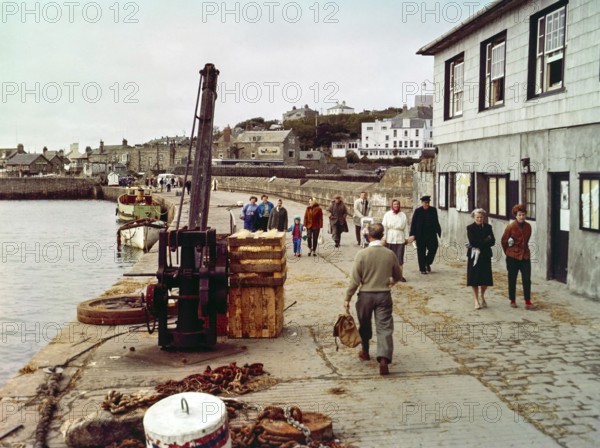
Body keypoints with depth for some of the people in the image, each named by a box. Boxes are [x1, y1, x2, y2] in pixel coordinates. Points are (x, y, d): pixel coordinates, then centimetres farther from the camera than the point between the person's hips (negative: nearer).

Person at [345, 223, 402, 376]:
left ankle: (365, 352, 37)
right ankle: (384, 359, -16)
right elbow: (398, 276, 11)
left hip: (366, 295, -1)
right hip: (384, 295, 1)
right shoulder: (390, 254, -4)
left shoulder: (362, 254, -12)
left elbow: (355, 280, -11)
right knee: (385, 327, 0)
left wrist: (347, 298, -3)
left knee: (364, 325, 20)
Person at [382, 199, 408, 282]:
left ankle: (400, 275, 2)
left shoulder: (403, 215, 7)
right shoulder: (387, 215, 2)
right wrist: (384, 238, -2)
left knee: (400, 257, -1)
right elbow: (384, 227, 1)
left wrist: (405, 238, 7)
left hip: (400, 239, 1)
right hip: (390, 239, -1)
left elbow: (405, 228, 10)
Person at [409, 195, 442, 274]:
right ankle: (422, 268, 12)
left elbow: (436, 222, 13)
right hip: (421, 234, -2)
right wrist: (413, 234, -7)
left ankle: (428, 263, 16)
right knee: (421, 251, 3)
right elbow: (413, 223, -2)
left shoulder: (433, 210, 5)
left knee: (433, 247, -8)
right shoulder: (418, 211, -3)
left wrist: (438, 231, 11)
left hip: (431, 233, 2)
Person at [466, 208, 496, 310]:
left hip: (485, 255, 2)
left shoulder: (488, 227, 5)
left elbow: (492, 241, -4)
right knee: (474, 278, 1)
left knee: (485, 278, 3)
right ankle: (476, 301, 11)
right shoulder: (470, 228, -2)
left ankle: (482, 297, 27)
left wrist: (479, 245, -14)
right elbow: (472, 242, -13)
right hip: (474, 255, -2)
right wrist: (486, 241, -10)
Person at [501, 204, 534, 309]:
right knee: (512, 280, 8)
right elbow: (503, 241, -2)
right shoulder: (511, 226, -12)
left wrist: (523, 248, 13)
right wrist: (508, 252, 7)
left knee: (527, 280, -1)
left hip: (525, 256, 3)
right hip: (513, 257, -3)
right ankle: (512, 301, 20)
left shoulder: (528, 226, 0)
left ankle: (528, 302, 4)